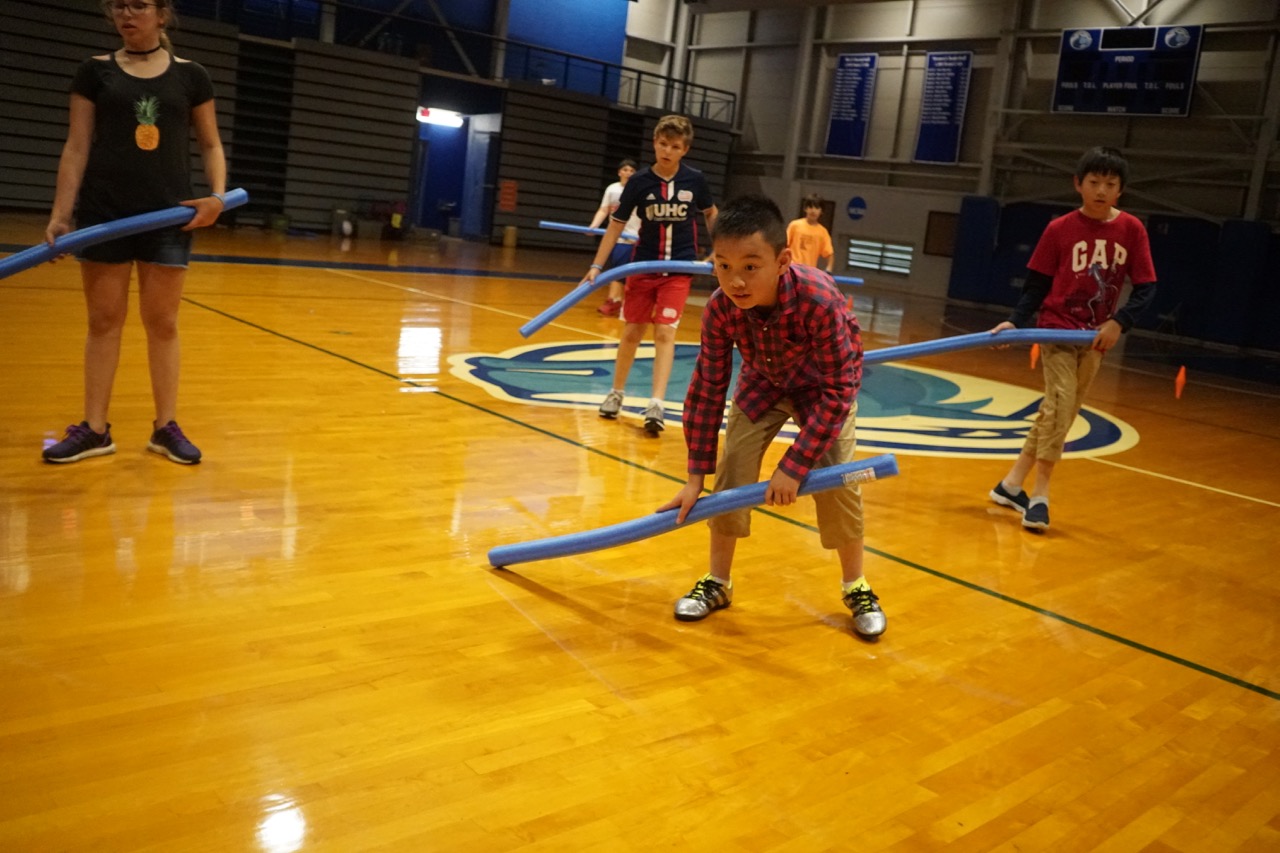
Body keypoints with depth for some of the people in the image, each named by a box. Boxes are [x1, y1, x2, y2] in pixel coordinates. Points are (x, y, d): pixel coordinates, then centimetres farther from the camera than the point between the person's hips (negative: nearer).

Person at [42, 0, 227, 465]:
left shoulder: (191, 76, 5)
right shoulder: (95, 71, 5)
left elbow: (211, 145, 10)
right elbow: (76, 147, 3)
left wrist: (217, 196, -8)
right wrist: (60, 213, -6)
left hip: (169, 216, 0)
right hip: (103, 213, 1)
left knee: (162, 323, 4)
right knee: (104, 321, 5)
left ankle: (166, 426, 13)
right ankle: (94, 430, 13)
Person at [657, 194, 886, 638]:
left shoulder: (820, 299, -41)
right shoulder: (719, 309, -31)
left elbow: (836, 391, -33)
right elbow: (708, 389, -20)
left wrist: (794, 466, -33)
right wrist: (696, 476, -19)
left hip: (824, 386, -3)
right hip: (762, 382, 3)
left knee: (837, 481, -9)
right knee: (731, 472, -5)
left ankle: (856, 586, 13)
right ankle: (718, 581, 13)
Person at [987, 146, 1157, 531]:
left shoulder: (1132, 229, -3)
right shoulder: (1059, 229, -7)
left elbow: (1146, 288, -2)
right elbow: (1037, 285, -2)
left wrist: (1119, 322, -16)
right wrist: (1015, 321, -15)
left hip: (1097, 337, 3)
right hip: (1058, 327, -3)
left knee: (1056, 412, 8)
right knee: (1060, 403, -16)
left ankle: (1012, 483, 20)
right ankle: (1039, 494, -9)